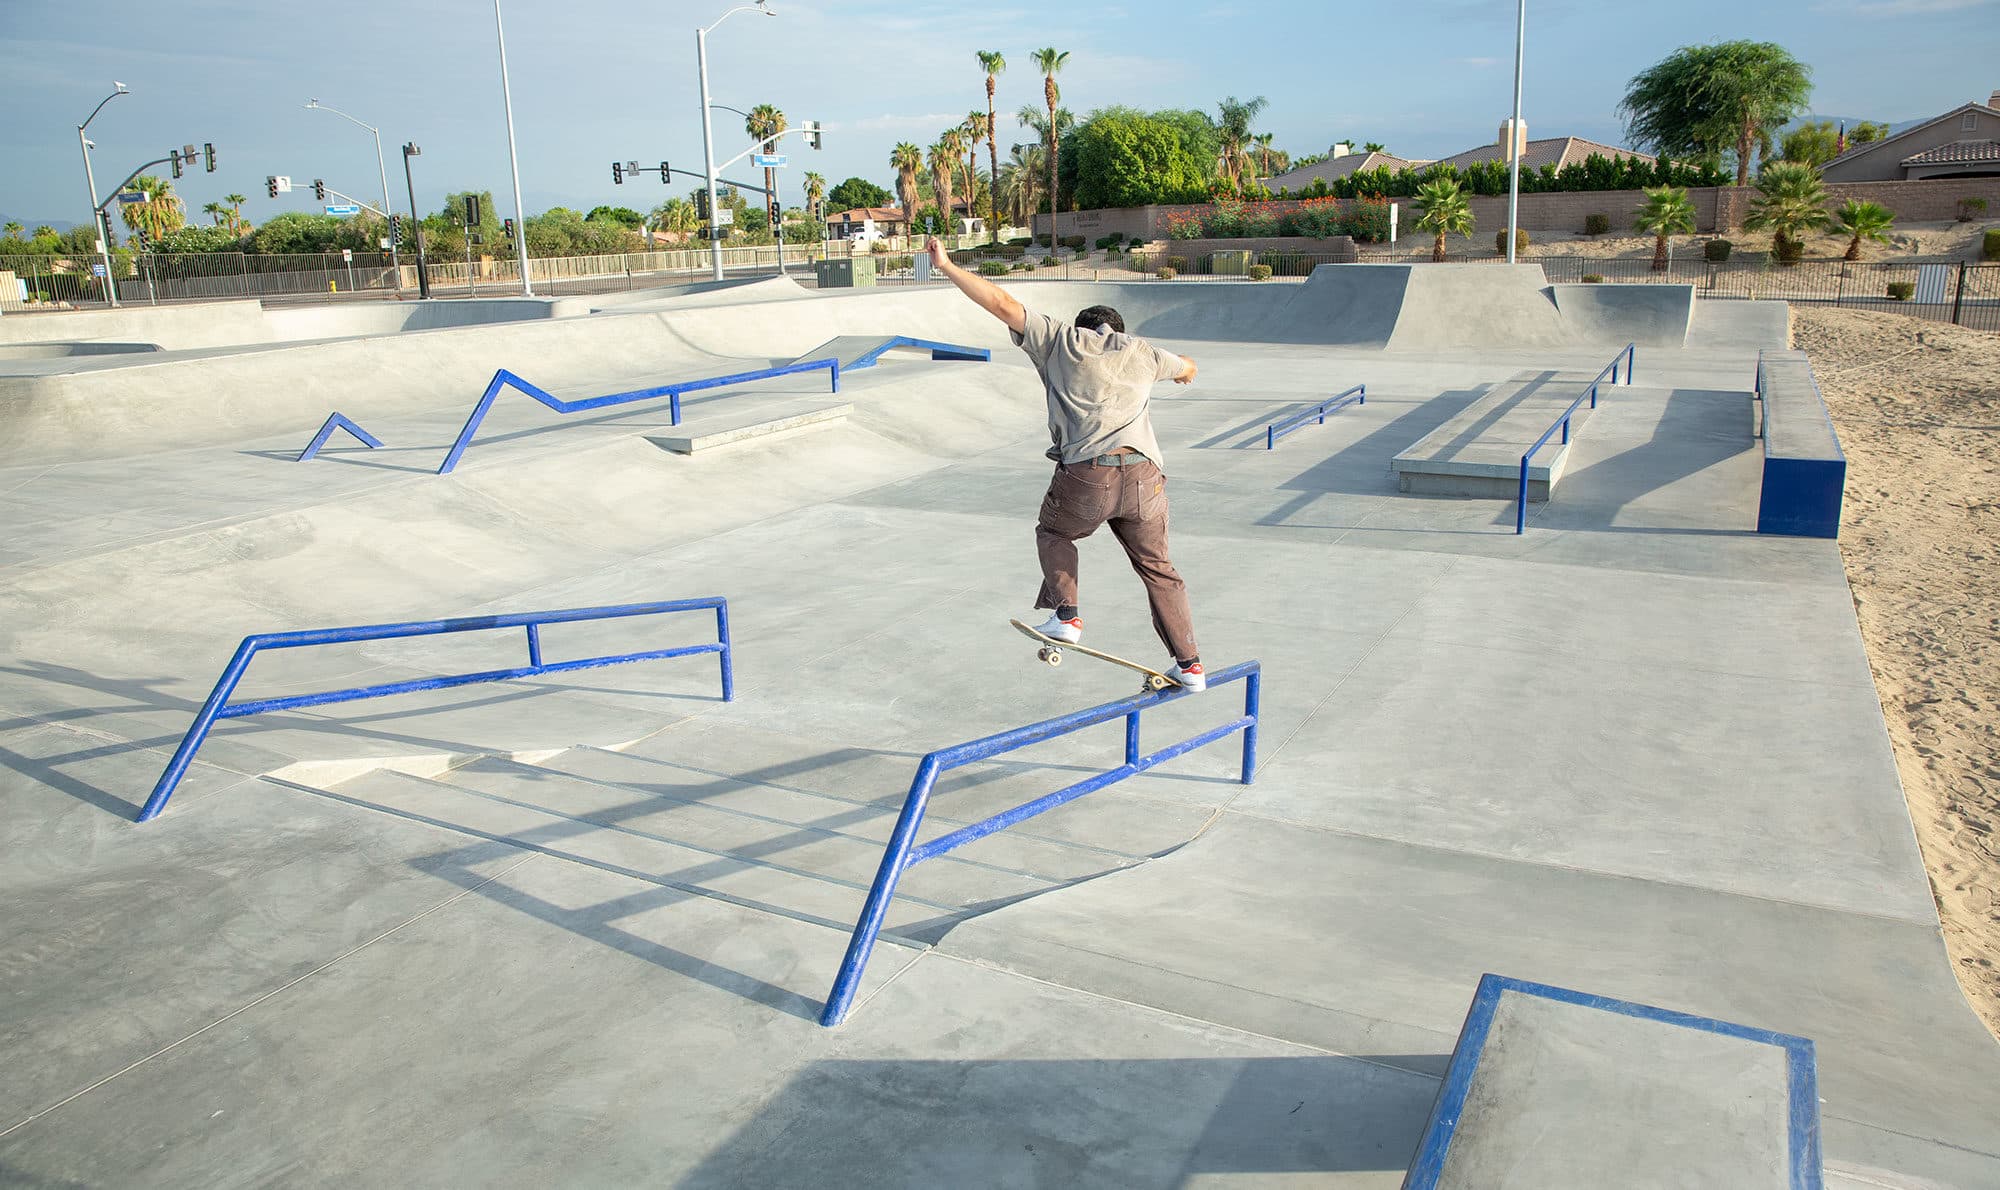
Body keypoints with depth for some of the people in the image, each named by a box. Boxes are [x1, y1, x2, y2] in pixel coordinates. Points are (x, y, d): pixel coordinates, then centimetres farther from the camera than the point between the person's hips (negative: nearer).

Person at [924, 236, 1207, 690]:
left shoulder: (1059, 340, 13)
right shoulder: (1140, 351, 22)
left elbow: (1001, 303, 10)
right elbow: (1186, 368, 42)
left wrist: (946, 266, 18)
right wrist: (1183, 370, 67)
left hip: (1084, 477, -2)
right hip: (1144, 476, 3)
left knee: (1053, 534, 28)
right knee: (1157, 568, 15)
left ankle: (1066, 615, 14)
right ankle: (1190, 665, 16)